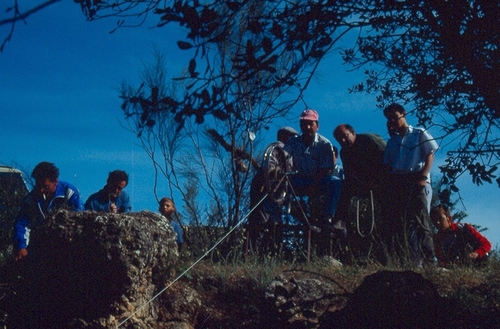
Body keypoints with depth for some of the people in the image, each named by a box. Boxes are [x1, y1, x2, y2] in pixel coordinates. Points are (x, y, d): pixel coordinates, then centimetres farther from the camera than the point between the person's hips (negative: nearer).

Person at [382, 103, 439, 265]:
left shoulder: (419, 134, 12)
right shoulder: (391, 141, 26)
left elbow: (430, 155, 2)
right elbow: (387, 164, 20)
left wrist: (424, 176, -12)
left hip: (416, 181, -5)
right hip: (396, 182, 5)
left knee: (420, 221, -14)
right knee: (395, 221, -2)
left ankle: (429, 261, -18)